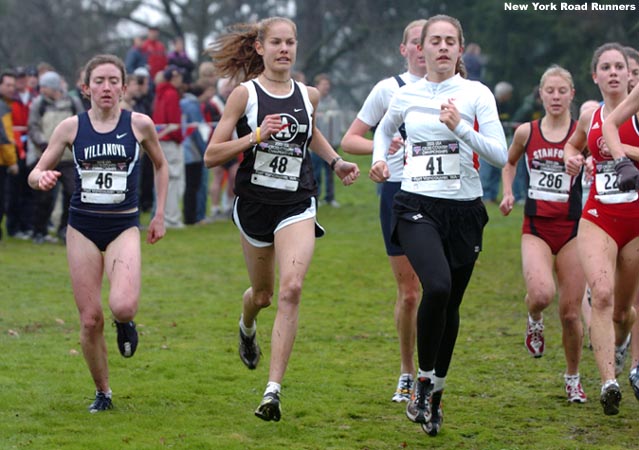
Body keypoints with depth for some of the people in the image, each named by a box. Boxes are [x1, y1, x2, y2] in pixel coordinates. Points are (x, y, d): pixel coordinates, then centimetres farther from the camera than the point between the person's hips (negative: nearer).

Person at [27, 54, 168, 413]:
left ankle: (126, 323, 13)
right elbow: (35, 174, 5)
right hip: (83, 228, 1)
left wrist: (160, 214, 11)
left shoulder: (140, 124, -2)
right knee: (90, 319, -1)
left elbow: (161, 165, 16)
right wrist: (42, 178, -19)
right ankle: (103, 393, 19)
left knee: (123, 306, -25)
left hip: (124, 226, -1)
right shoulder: (71, 127, 0)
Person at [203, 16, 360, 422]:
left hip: (297, 206, 1)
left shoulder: (309, 95, 5)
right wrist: (257, 135, -20)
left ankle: (273, 391, -21)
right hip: (254, 204, -1)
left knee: (291, 289, -20)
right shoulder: (245, 94, -6)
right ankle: (247, 327, 57)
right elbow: (212, 155, -8)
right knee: (262, 294, 16)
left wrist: (336, 162, 16)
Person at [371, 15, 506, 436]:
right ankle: (424, 379, -10)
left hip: (464, 210, 1)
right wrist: (379, 159, 10)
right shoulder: (407, 95, 6)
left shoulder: (477, 94, 0)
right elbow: (384, 129, 28)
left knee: (450, 305, 7)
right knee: (437, 286, -26)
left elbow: (500, 155, -8)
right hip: (417, 207, -1)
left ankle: (436, 391, 27)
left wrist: (460, 126, -19)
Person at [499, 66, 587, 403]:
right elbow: (509, 162, 23)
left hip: (571, 229, 0)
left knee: (570, 312, 1)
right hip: (536, 227, 0)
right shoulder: (526, 132, 5)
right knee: (541, 293, -27)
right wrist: (508, 193, 7)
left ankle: (572, 377, 24)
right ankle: (534, 322, 11)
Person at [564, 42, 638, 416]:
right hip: (598, 217, 2)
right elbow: (573, 144, 30)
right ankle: (609, 383, -25)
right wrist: (571, 157, 9)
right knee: (602, 294, -20)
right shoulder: (590, 117, 9)